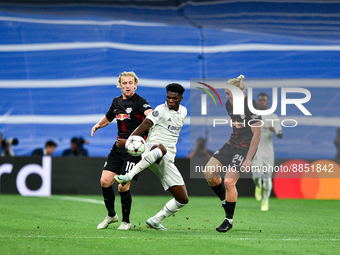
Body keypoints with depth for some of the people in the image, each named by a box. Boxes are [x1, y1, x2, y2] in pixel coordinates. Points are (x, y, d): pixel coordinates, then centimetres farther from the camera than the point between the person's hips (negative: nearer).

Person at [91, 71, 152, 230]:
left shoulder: (139, 102, -9)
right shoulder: (117, 102, 13)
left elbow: (151, 115, -30)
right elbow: (108, 118, 32)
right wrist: (98, 125, 11)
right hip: (118, 146, 6)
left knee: (123, 187, -10)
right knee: (105, 181, -1)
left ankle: (126, 221, 11)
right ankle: (111, 215, 21)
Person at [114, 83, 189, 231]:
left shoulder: (183, 111, 17)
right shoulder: (161, 110, -4)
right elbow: (145, 125, -20)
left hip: (167, 161, 7)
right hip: (152, 149, -7)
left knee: (183, 199, 2)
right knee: (161, 148, -47)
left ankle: (155, 221, 18)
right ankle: (129, 176, -48)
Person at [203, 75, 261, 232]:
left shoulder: (251, 107, -19)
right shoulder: (229, 104, 5)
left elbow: (257, 134, -17)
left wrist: (248, 159, -18)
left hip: (245, 148, -8)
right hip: (232, 143, 8)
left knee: (229, 181, -16)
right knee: (209, 172, -6)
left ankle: (229, 220, 0)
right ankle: (225, 201, 16)